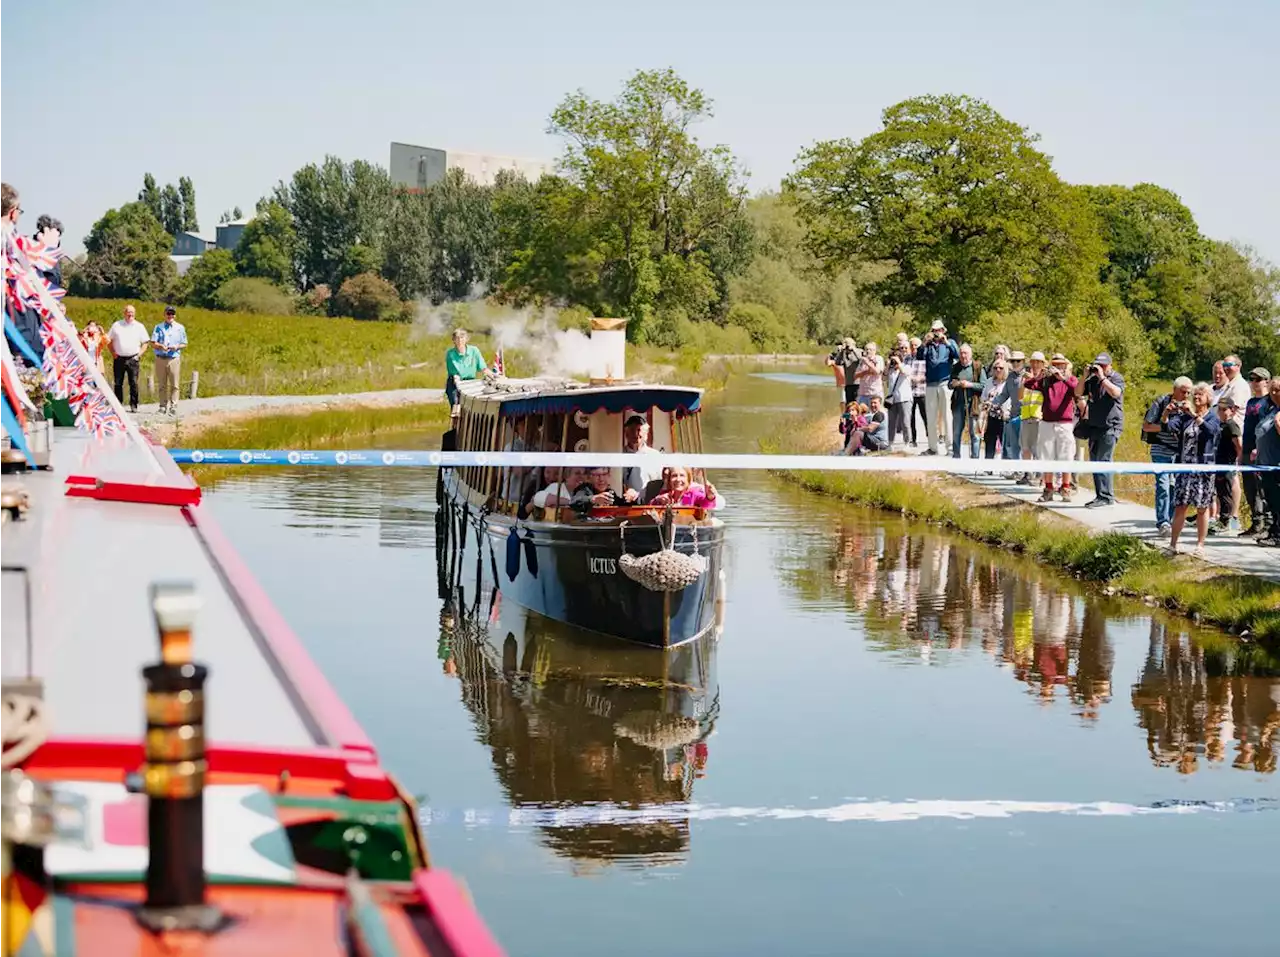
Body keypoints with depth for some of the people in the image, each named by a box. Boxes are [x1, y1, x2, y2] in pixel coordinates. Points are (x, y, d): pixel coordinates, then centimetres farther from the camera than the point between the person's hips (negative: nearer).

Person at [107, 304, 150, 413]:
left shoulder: (139, 326, 9)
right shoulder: (116, 325, 9)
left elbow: (145, 342, 12)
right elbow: (109, 340, 14)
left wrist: (140, 354, 0)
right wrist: (113, 353, 4)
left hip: (133, 359, -1)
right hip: (119, 358, 1)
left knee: (134, 383, -6)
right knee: (118, 383, 2)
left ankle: (133, 405, 0)